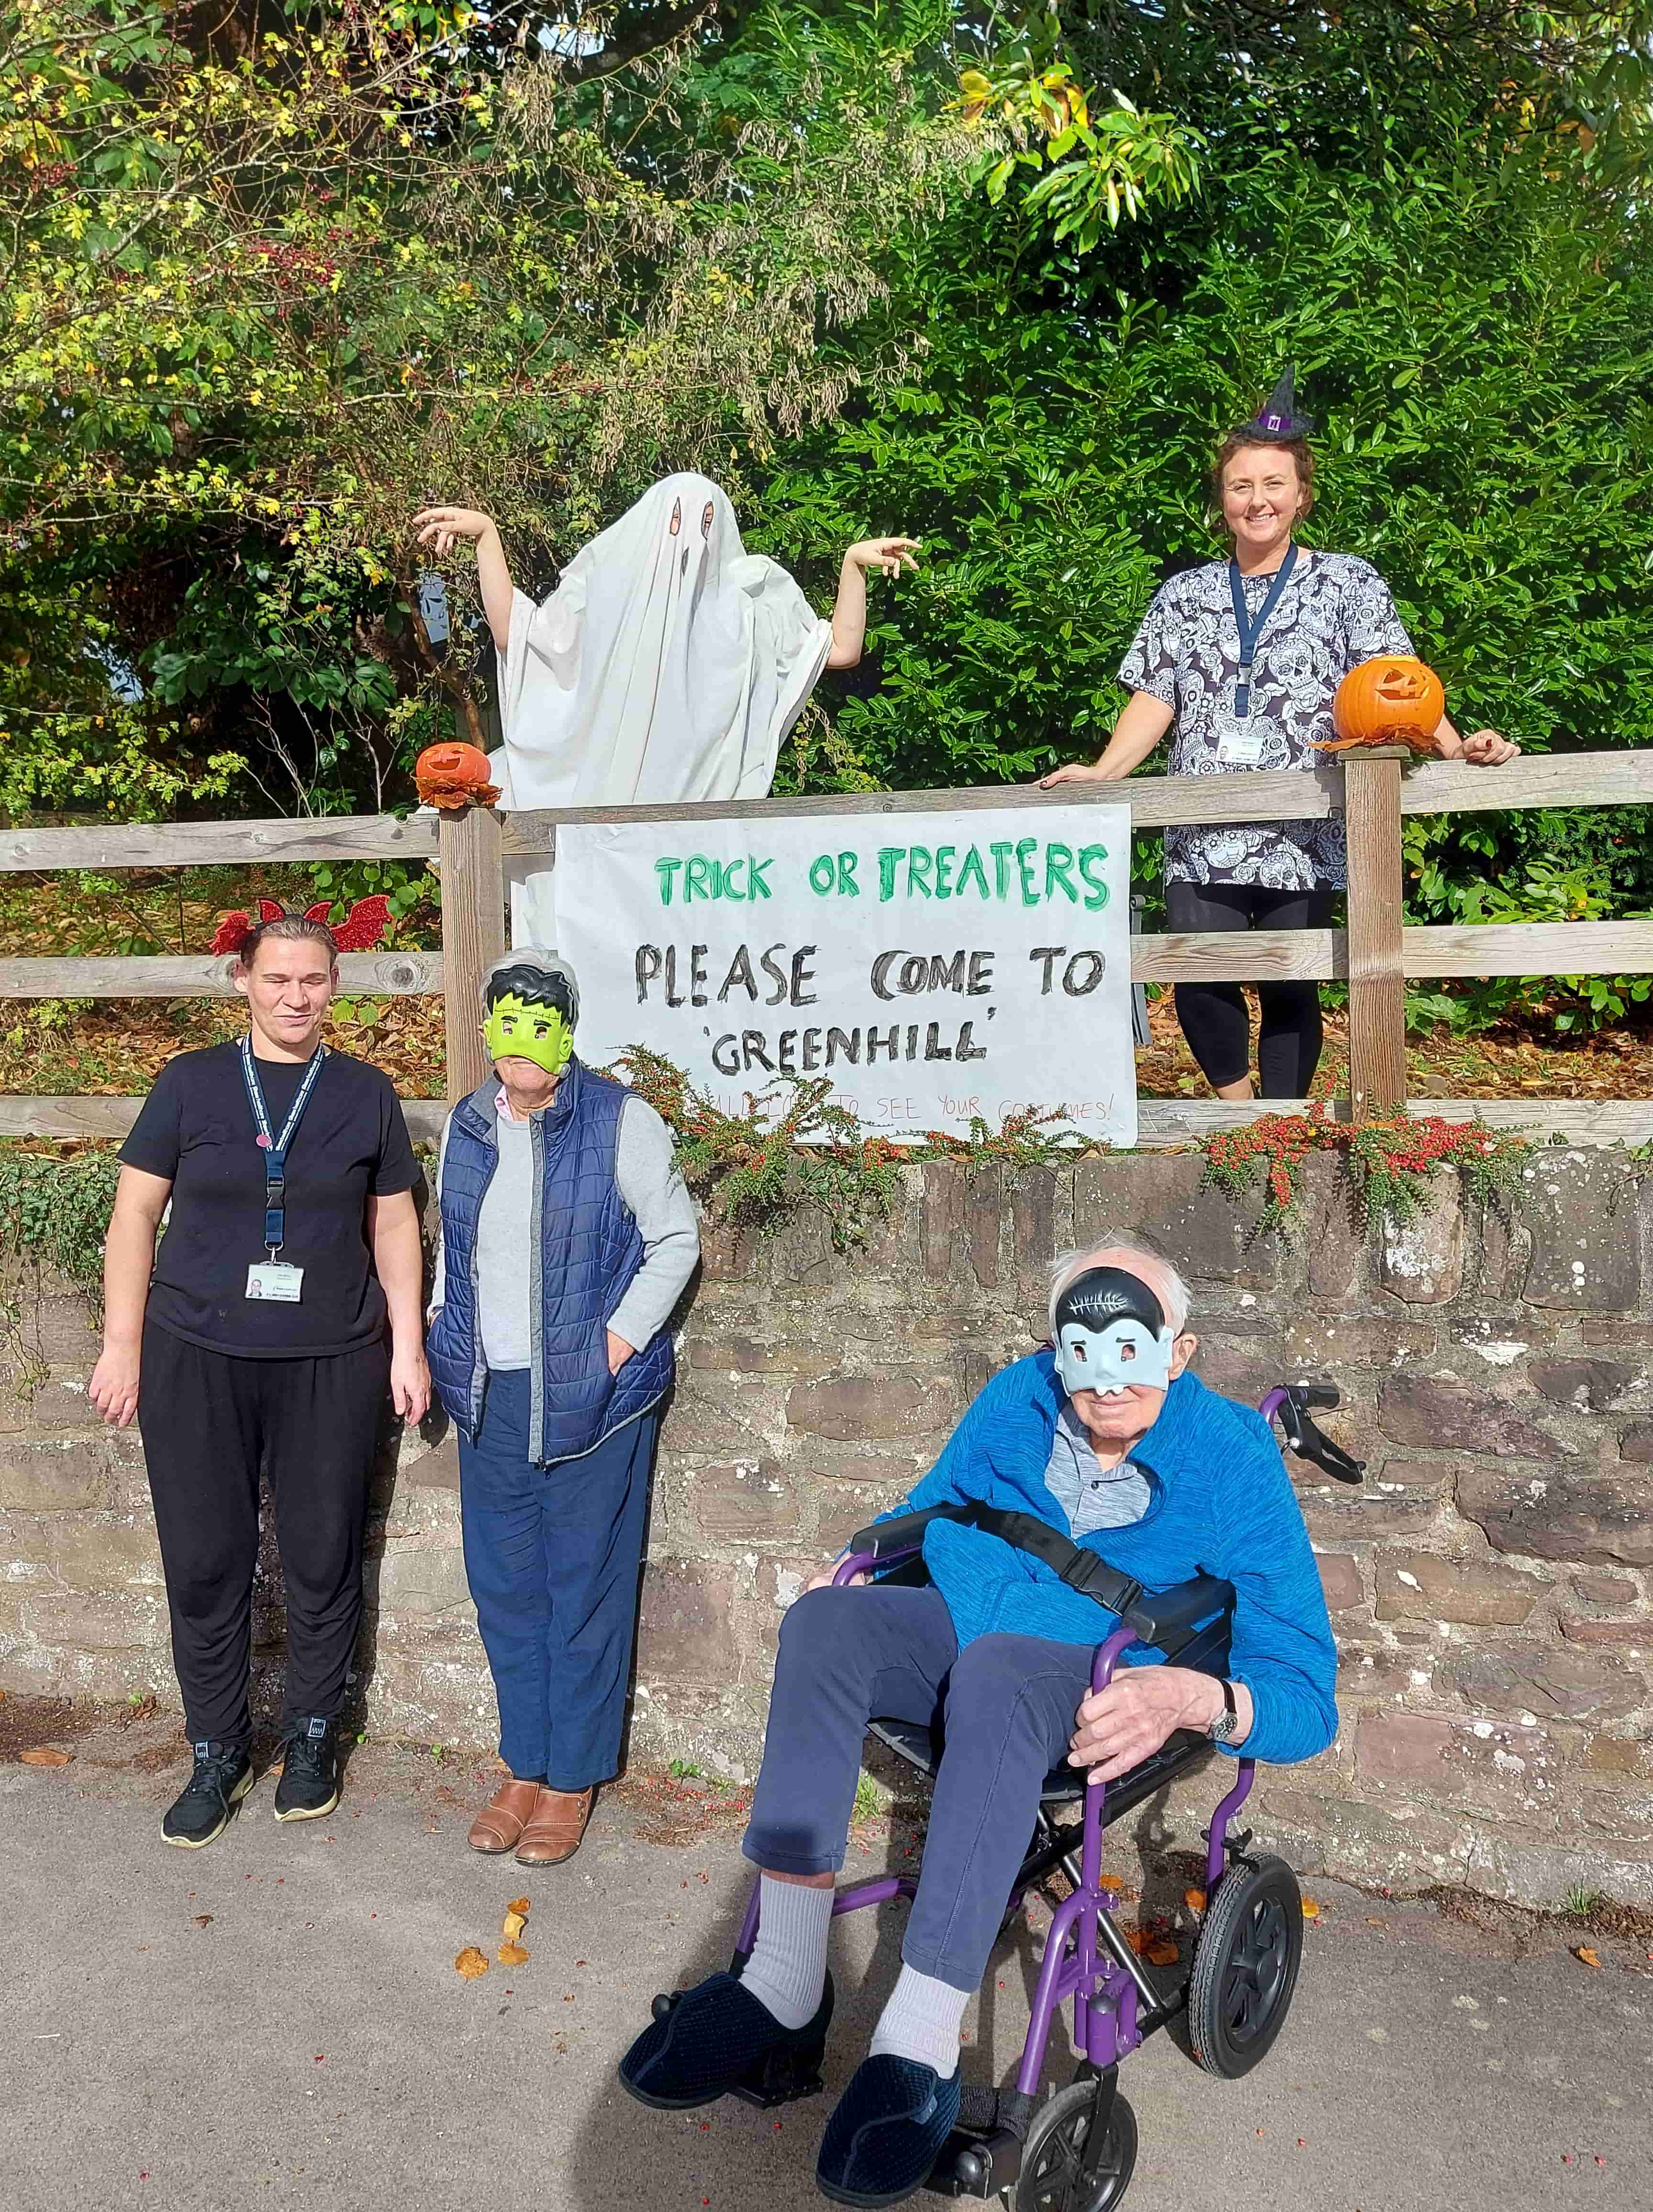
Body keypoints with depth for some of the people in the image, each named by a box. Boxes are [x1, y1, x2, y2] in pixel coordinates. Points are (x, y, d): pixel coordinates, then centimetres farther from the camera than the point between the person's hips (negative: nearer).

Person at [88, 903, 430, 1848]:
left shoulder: (367, 1094, 4)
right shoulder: (192, 1083, 1)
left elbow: (393, 1226, 7)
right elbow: (136, 1211, 4)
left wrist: (407, 1346, 2)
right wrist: (123, 1343, 0)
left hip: (331, 1363, 0)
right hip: (197, 1358, 0)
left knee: (324, 1558, 8)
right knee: (206, 1562, 6)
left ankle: (312, 1738, 28)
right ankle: (218, 1754, 23)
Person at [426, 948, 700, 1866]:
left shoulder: (621, 1123, -9)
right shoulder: (467, 1127, 8)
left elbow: (677, 1241, -5)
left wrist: (621, 1339, -11)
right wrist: (442, 1333, 10)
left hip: (588, 1395, -5)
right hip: (491, 1393, 6)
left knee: (584, 1586, 3)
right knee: (504, 1583, 13)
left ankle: (574, 1779, 19)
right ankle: (525, 1767, 29)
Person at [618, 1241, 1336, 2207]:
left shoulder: (1234, 1458, -16)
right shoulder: (1020, 1397, -3)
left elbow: (1306, 1692, -19)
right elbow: (931, 1504, 17)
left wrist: (1195, 1696, -40)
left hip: (1101, 1692, -4)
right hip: (964, 1623, 5)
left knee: (995, 1668, -39)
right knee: (827, 1621, -26)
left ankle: (921, 2042, -38)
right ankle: (786, 1982, -26)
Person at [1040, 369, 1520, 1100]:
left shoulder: (1348, 583, 9)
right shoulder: (1184, 595, 15)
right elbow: (1156, 699, 10)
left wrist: (1453, 745, -16)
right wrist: (1103, 773, -5)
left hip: (1304, 836, -1)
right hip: (1201, 834, 1)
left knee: (1290, 988, -1)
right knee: (1199, 982, -14)